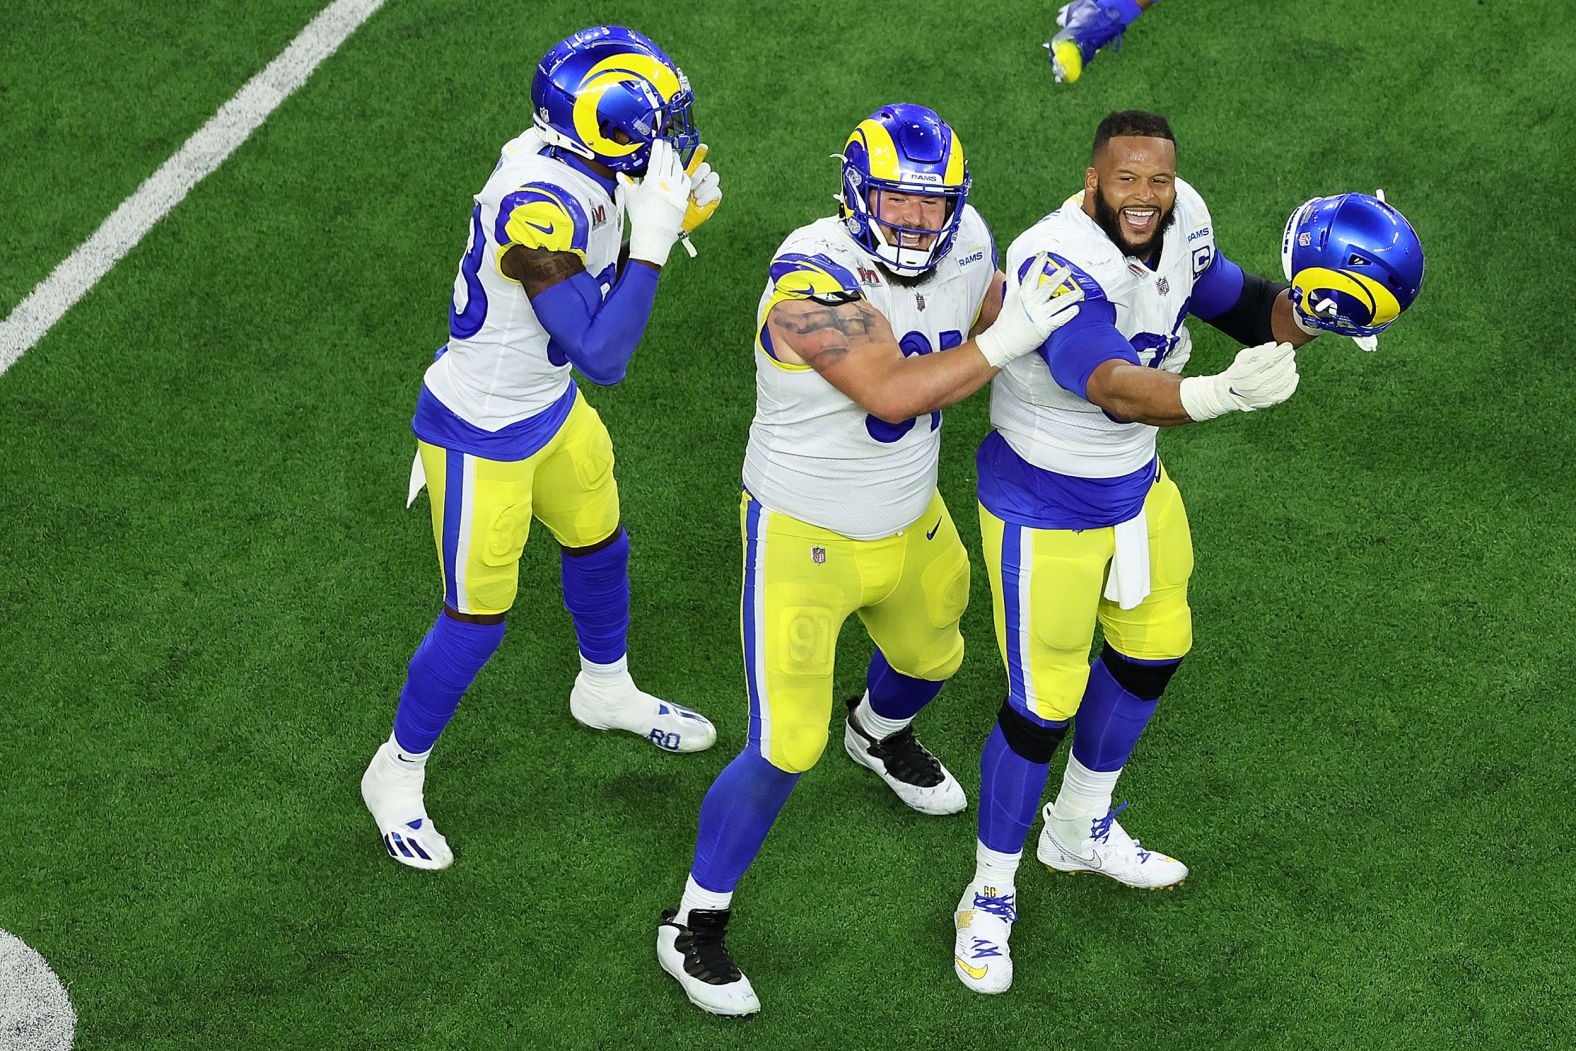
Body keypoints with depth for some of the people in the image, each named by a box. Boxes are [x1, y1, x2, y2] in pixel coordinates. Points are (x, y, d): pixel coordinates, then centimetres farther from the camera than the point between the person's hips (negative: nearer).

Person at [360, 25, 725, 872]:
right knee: (478, 618, 4)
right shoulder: (538, 209, -35)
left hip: (547, 408, 9)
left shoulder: (579, 171, -8)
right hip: (482, 436, -9)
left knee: (600, 544, 27)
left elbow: (598, 289, 8)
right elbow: (603, 357, -34)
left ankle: (605, 689, 56)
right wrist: (651, 243, -32)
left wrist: (668, 217, -5)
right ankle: (397, 772, 27)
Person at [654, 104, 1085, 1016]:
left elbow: (992, 319, 14)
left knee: (932, 658, 32)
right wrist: (1004, 341, -38)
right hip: (804, 539, -7)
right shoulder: (813, 277, -31)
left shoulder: (966, 247, -9)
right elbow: (890, 394, -40)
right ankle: (695, 925, 13)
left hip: (909, 522, 7)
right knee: (787, 749, -6)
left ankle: (881, 734, 70)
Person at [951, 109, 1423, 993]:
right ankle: (991, 894, 24)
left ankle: (1080, 829, 48)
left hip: (1135, 481, 8)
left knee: (1153, 651, 24)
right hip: (1047, 509, -8)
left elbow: (1234, 302, 7)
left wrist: (1305, 310, -16)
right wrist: (1219, 394, -67)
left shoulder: (1182, 222, -10)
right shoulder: (1059, 267, -34)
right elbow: (1117, 390, -48)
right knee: (1044, 708, 1)